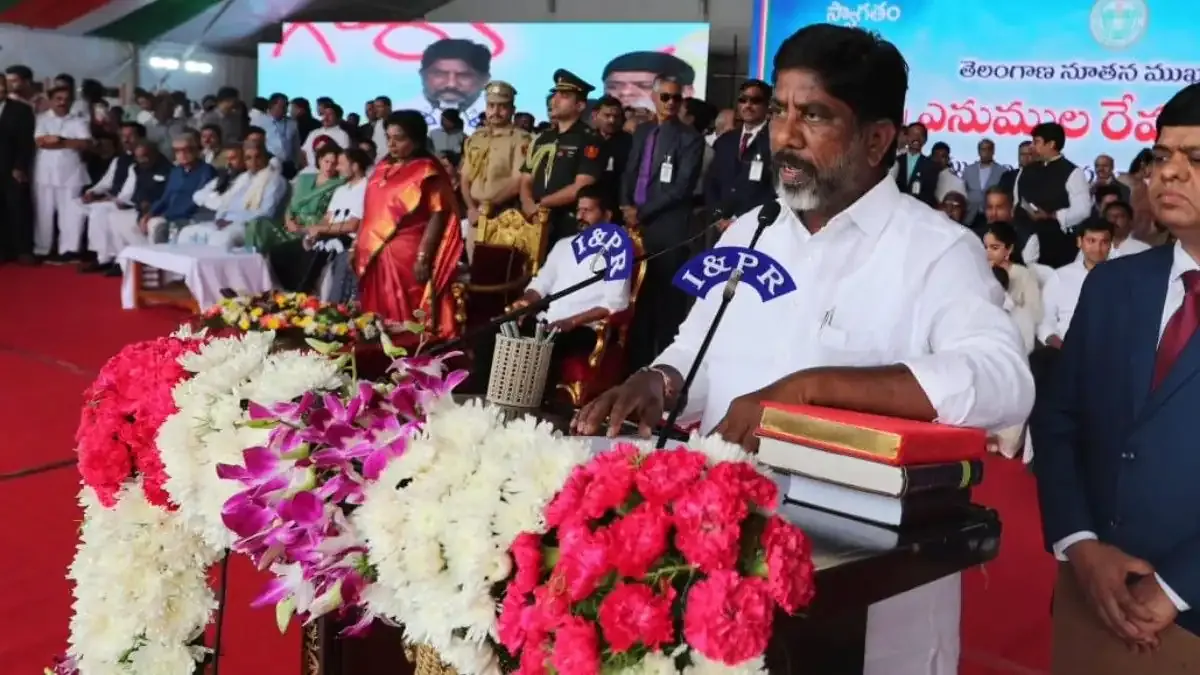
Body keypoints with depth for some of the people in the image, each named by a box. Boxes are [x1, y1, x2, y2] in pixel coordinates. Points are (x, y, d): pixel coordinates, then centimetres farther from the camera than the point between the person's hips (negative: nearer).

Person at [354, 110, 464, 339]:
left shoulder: (427, 171, -7)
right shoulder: (383, 168, 14)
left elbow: (438, 216, -13)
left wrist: (423, 257, -20)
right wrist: (358, 246, 15)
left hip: (407, 257, -7)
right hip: (375, 256, 7)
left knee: (405, 320, -4)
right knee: (378, 318, 10)